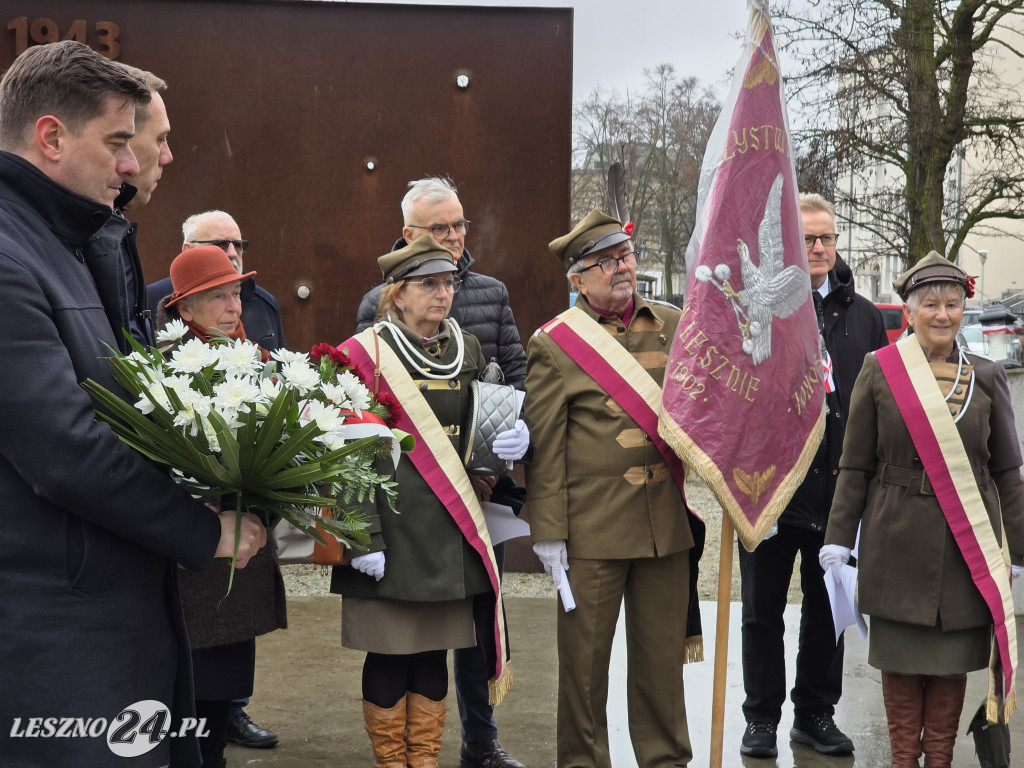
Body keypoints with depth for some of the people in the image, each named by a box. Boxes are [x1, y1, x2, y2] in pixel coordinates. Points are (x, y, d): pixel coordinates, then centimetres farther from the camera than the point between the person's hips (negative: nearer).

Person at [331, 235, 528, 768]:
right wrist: (363, 537, -14)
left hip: (452, 525, 5)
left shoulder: (466, 349, 11)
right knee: (389, 654, 3)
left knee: (434, 653, 11)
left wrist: (511, 441, -2)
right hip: (391, 525, -5)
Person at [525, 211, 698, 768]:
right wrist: (547, 530, -7)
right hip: (592, 527, -3)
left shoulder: (674, 325, 10)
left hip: (667, 519, 4)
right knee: (584, 654, 6)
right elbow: (544, 446, -4)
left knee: (662, 653, 12)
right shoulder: (554, 344, -2)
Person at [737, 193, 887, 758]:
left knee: (829, 607, 13)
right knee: (763, 610, 8)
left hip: (840, 488, 3)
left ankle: (816, 713, 27)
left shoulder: (863, 315, 9)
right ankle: (762, 718, 21)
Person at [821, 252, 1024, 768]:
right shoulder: (879, 370, -1)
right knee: (901, 654, 6)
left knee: (954, 655, 8)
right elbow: (855, 467, 1)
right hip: (899, 543, -1)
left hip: (968, 545, 2)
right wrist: (838, 540, -3)